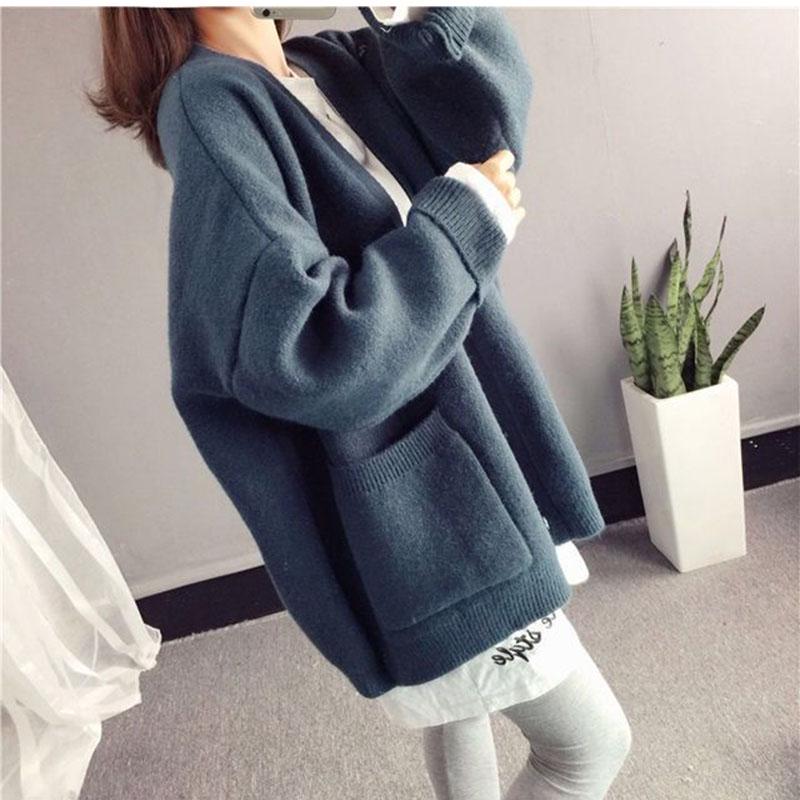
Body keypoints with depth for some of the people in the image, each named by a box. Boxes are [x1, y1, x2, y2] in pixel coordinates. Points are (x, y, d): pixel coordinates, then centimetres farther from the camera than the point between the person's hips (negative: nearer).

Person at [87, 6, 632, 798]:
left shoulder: (332, 65, 10)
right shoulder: (208, 104, -16)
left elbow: (491, 100, -1)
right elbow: (305, 354, -27)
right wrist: (462, 215, -17)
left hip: (451, 453, 8)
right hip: (394, 499, -8)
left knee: (456, 691, 27)